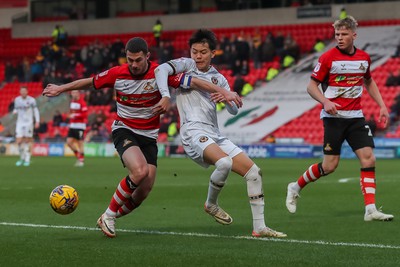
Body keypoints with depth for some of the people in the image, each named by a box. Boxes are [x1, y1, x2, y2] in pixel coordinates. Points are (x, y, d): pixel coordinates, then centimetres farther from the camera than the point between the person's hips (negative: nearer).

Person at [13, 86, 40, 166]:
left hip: (28, 123, -3)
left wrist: (37, 121, -9)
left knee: (27, 141, -2)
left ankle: (27, 159, 7)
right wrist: (15, 112, -7)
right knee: (19, 142, -4)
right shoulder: (17, 100, 7)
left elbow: (35, 111, -1)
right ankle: (22, 158, 15)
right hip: (19, 123, 3)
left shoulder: (31, 100, -5)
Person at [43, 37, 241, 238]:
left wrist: (224, 93, -22)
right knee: (140, 171, -30)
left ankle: (109, 219, 18)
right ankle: (109, 215, -13)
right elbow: (89, 82, 8)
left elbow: (193, 81, -14)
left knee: (145, 188, -7)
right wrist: (60, 89, 19)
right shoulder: (116, 74, -9)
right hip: (124, 130, -2)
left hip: (149, 136, 2)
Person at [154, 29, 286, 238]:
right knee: (225, 162, -34)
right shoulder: (187, 65, 3)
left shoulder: (218, 78, 19)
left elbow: (234, 110, 15)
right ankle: (211, 204, -7)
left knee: (254, 172, 0)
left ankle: (259, 227, 5)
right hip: (194, 132, -7)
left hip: (215, 135, 7)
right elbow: (161, 70, -16)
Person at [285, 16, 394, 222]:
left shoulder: (364, 58, 7)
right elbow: (311, 86, -4)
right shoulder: (328, 57, -7)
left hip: (356, 116, 4)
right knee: (329, 166, -5)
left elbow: (369, 82, 24)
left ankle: (370, 210, -8)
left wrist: (381, 105, 15)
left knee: (368, 159, -9)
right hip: (334, 116, -4)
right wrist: (325, 102, -22)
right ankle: (296, 187, 20)